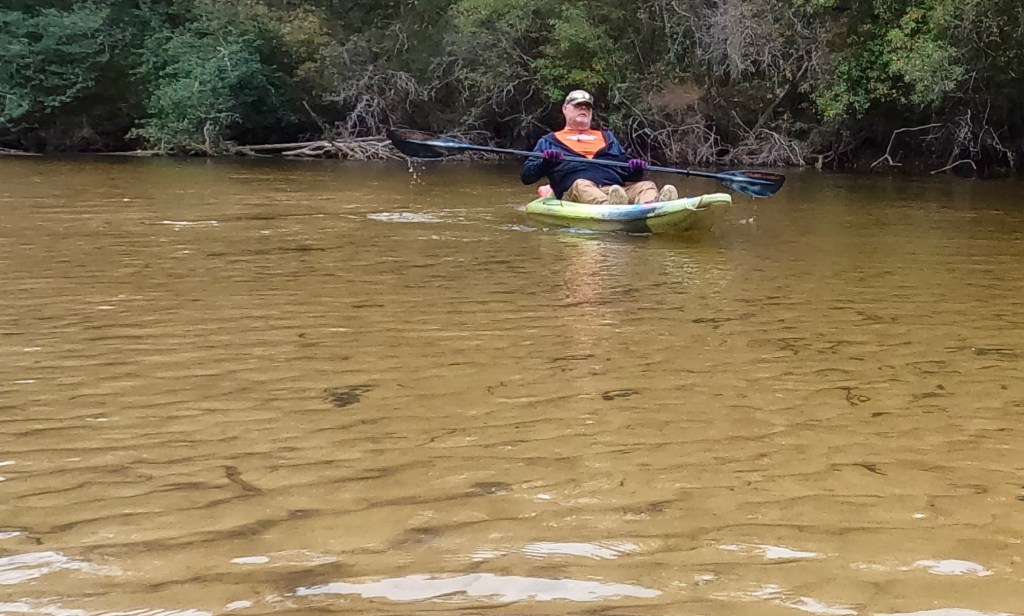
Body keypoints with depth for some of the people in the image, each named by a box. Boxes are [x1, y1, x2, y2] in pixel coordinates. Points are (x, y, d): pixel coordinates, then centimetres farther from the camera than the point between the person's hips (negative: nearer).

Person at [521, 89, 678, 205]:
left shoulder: (607, 137, 37)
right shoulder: (550, 141, 26)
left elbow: (626, 172, 29)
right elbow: (527, 176, 16)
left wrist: (635, 170, 3)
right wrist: (545, 161, -6)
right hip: (574, 193, -3)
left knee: (647, 185, -24)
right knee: (581, 186, -37)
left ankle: (651, 206, -60)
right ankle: (612, 207, -70)